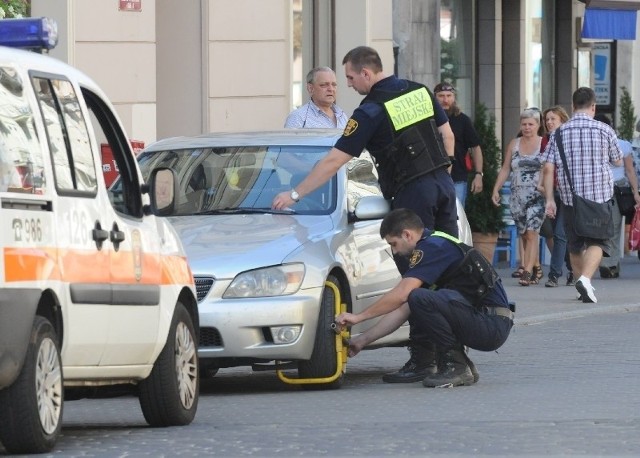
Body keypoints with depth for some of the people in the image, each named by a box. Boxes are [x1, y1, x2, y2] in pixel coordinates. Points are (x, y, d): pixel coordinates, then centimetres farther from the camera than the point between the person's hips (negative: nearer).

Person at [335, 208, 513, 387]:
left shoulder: (433, 247, -10)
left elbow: (401, 294, -19)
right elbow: (403, 310, 20)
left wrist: (358, 317, -11)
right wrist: (363, 339, 18)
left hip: (492, 326, -10)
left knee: (420, 298, -24)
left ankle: (455, 365, -13)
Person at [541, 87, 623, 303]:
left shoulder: (559, 133, 1)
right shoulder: (604, 131, -3)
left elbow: (548, 168, -2)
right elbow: (618, 161, 11)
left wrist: (549, 199, 2)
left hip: (570, 197, 2)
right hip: (600, 196, -2)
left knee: (575, 244, 17)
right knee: (597, 242, -1)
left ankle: (580, 280, 28)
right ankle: (586, 278, -24)